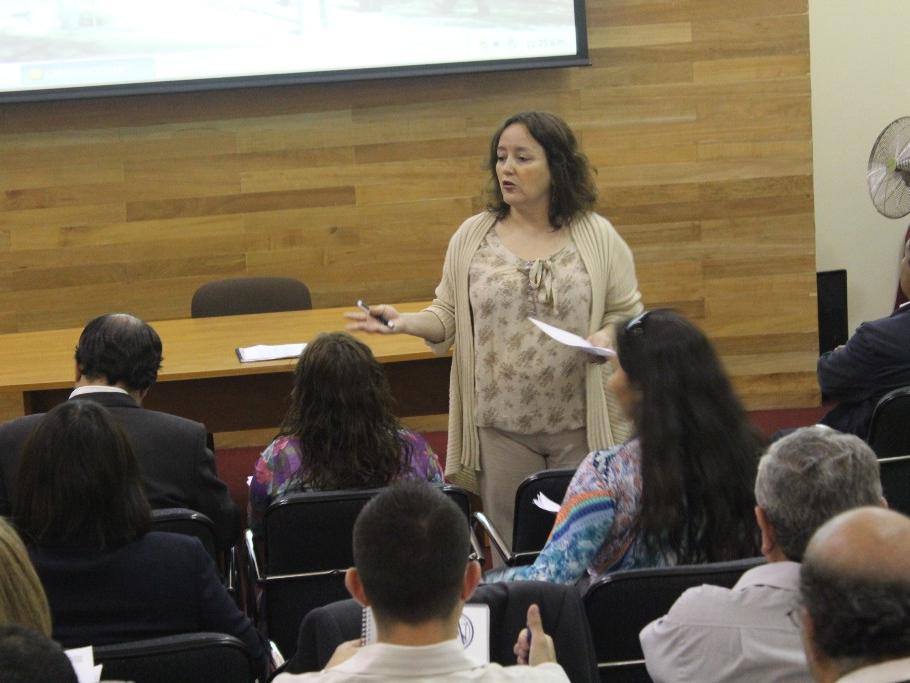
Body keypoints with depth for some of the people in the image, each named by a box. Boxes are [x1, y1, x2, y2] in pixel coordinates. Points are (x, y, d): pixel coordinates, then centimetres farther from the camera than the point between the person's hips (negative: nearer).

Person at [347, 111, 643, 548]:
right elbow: (449, 317, 7)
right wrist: (403, 322, -11)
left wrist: (608, 335, -16)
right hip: (501, 426, 1)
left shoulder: (598, 236, 1)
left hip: (580, 427, -1)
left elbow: (629, 314, 5)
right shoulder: (473, 236, 5)